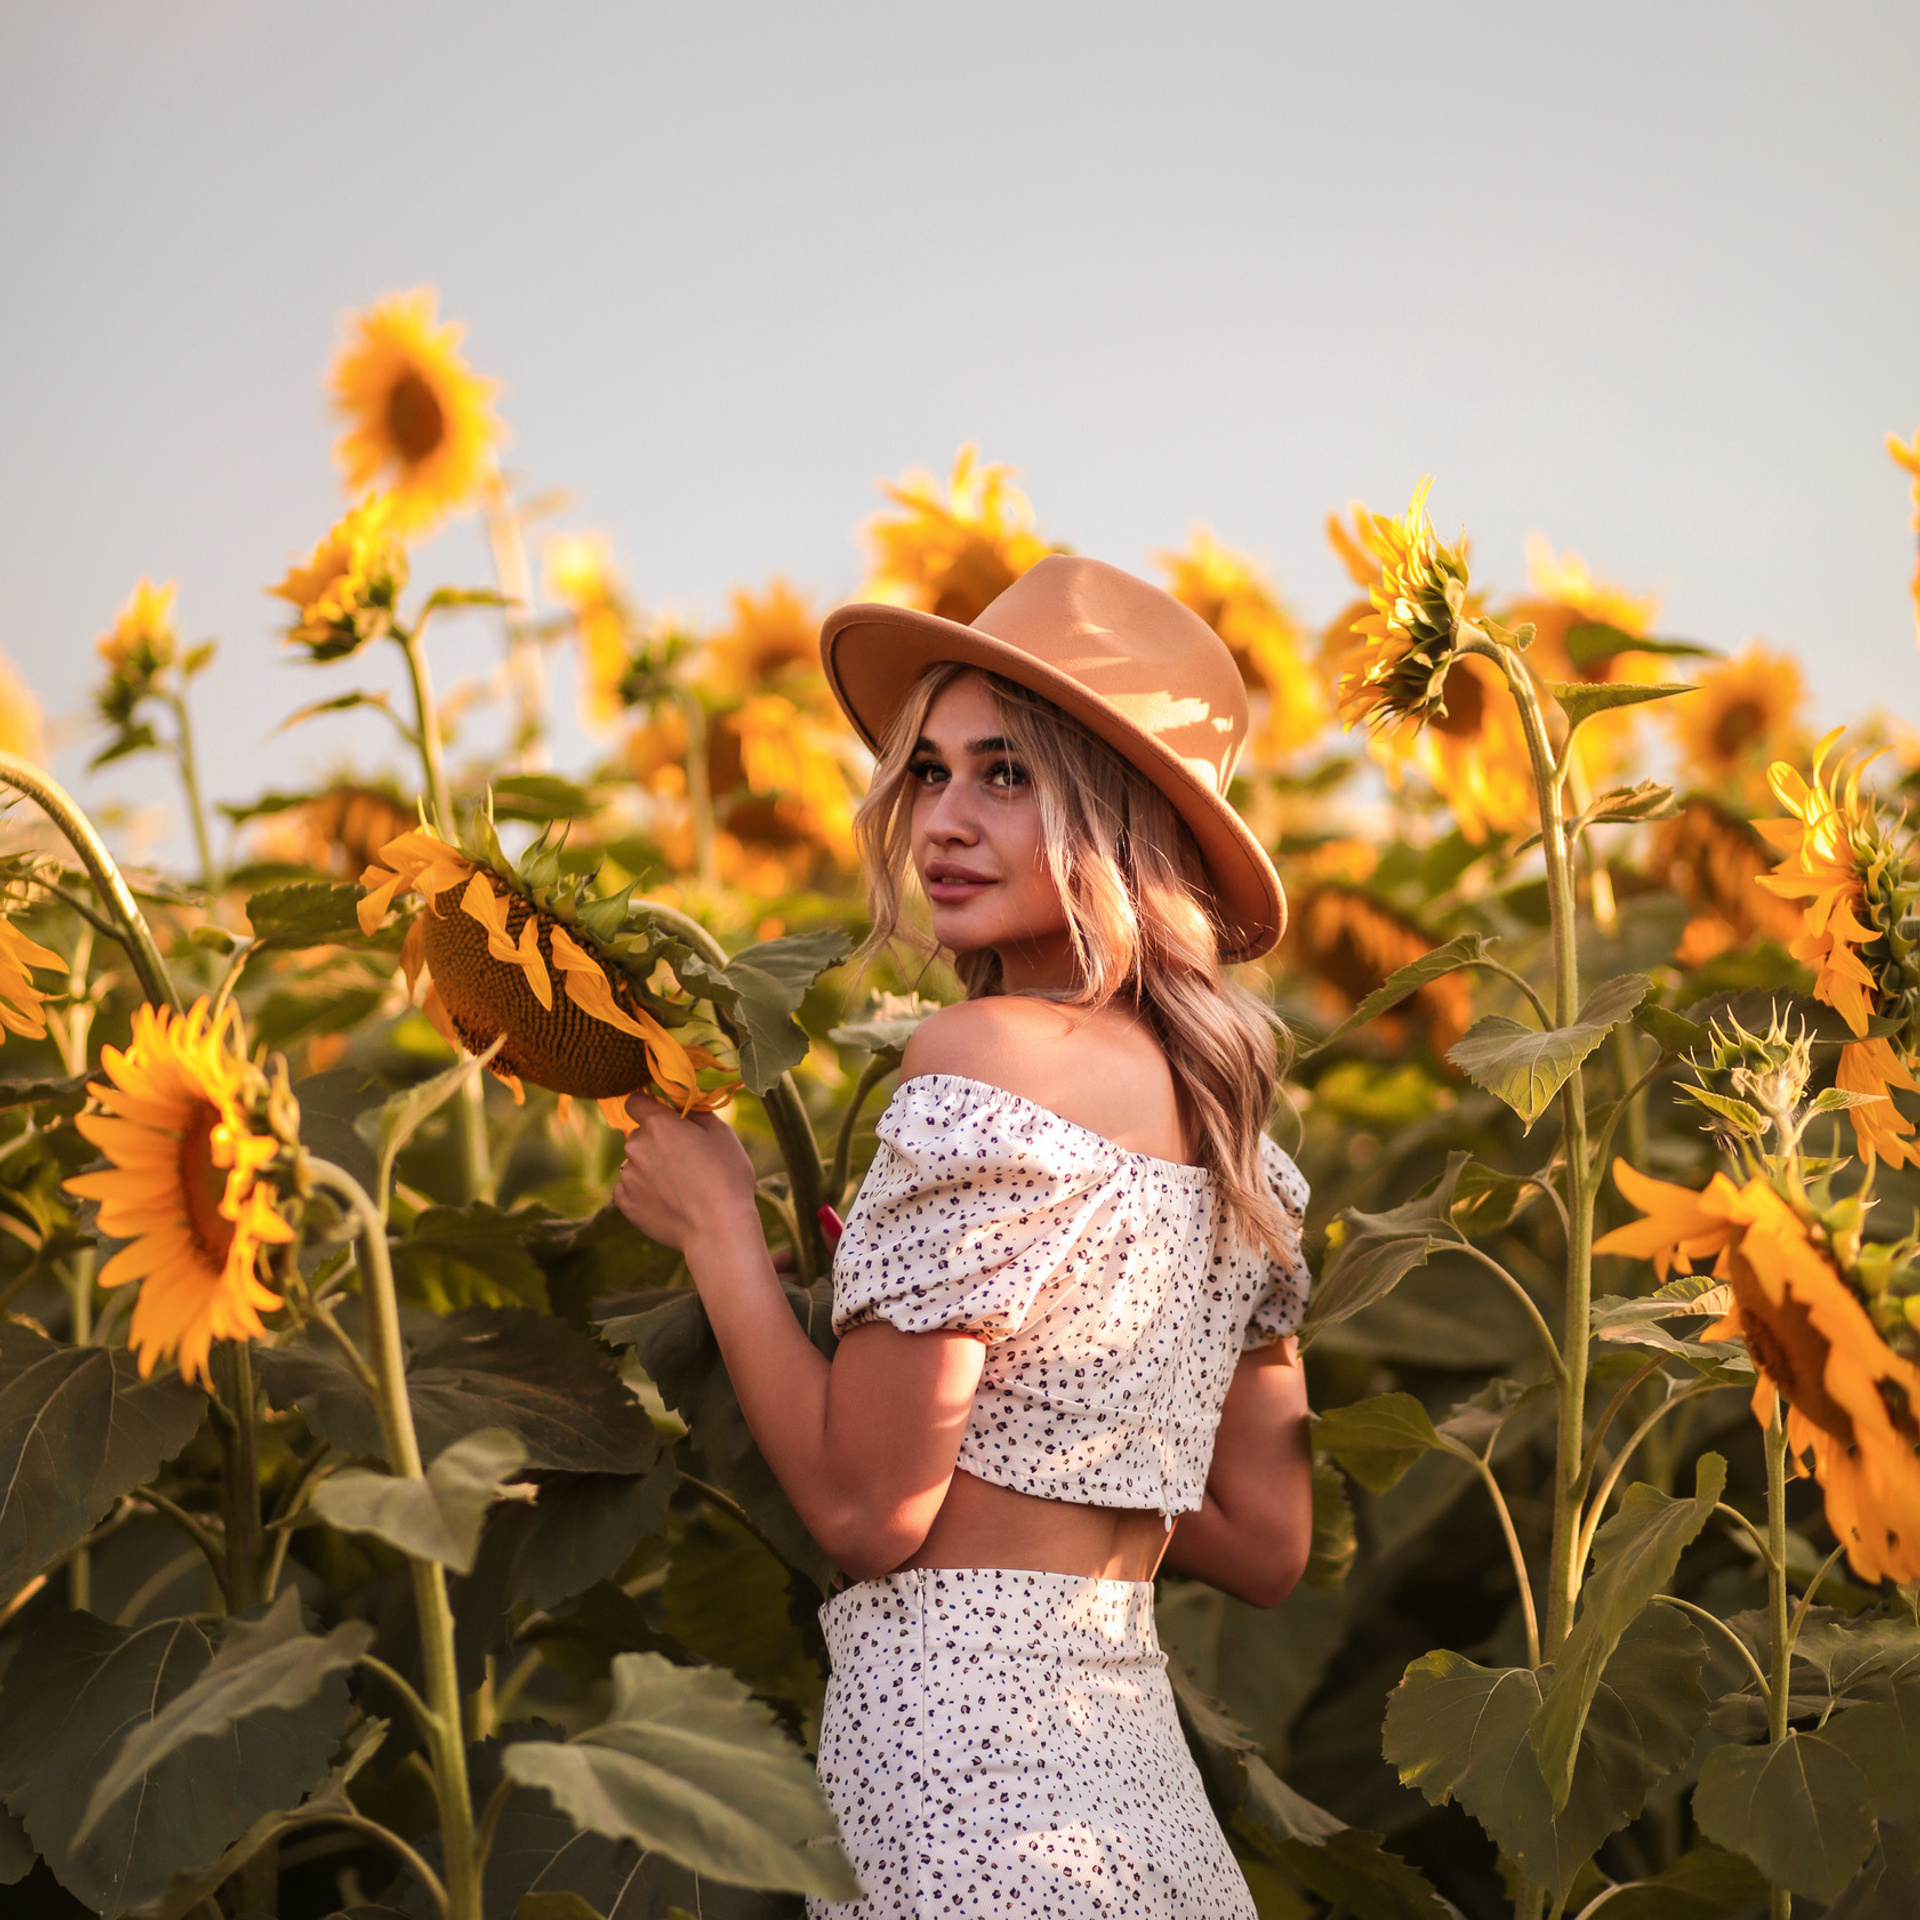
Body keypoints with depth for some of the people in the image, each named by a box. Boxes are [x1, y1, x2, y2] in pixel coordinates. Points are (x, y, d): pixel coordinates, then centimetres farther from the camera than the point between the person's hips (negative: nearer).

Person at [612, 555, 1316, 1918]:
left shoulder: (983, 1059, -15)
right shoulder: (1221, 1102, 9)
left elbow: (868, 1512, -14)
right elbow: (1266, 1547, 12)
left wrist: (717, 1225, -4)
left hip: (957, 1740, -8)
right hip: (1126, 1738, 8)